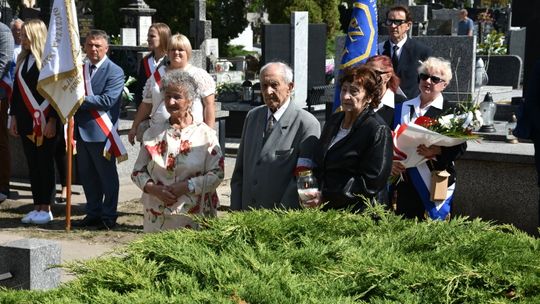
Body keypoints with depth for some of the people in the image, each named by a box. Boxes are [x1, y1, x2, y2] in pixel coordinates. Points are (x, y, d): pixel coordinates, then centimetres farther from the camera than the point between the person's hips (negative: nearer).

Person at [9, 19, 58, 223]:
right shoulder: (23, 59, 11)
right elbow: (17, 90, 15)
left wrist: (52, 121, -15)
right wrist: (14, 117, 11)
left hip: (45, 122, -6)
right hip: (26, 121, 7)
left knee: (45, 165, 1)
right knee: (32, 165, 9)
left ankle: (46, 209, 8)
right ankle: (37, 207, 16)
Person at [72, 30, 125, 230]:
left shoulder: (114, 72, -9)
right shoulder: (80, 69, 13)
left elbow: (107, 100, -20)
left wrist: (81, 100, -19)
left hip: (101, 132, -7)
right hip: (82, 129, 7)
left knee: (107, 175, 3)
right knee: (86, 175, 14)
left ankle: (108, 217, 12)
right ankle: (93, 213, 25)